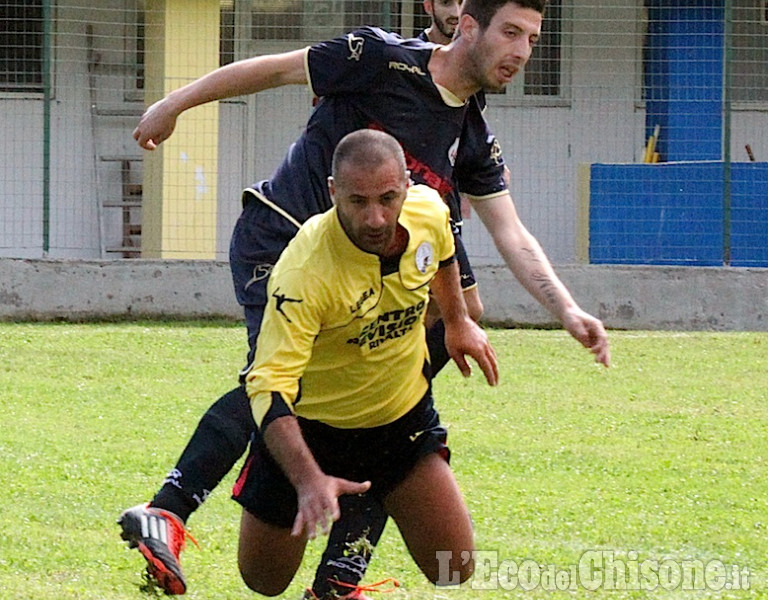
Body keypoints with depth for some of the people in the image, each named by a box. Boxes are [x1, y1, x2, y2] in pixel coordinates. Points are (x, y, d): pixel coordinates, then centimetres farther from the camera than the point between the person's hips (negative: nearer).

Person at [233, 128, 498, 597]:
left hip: (405, 415, 4)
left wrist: (458, 321, 20)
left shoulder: (428, 211, -18)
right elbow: (268, 386, -41)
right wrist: (308, 479, -52)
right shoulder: (305, 272, -36)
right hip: (308, 423, -4)